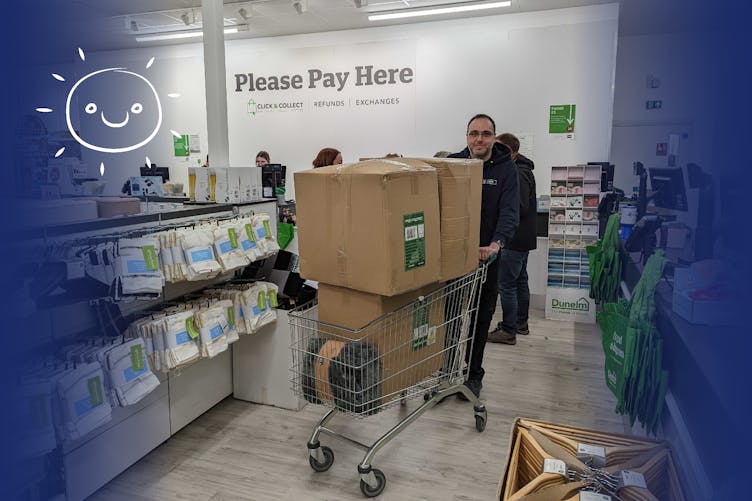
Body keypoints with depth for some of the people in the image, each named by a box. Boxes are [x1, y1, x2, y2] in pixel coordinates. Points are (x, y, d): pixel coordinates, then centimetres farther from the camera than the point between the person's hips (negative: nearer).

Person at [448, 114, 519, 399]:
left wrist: (496, 243, -30)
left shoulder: (506, 169, -2)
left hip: (486, 255, -1)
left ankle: (473, 374, 26)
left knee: (480, 320, 10)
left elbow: (510, 212, -12)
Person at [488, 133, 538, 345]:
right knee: (520, 281, 19)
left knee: (506, 284, -4)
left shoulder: (518, 175, -19)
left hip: (514, 240, -11)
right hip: (522, 238, 11)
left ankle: (508, 331, 3)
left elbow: (520, 208, -25)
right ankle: (521, 323, 32)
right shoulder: (521, 170, 12)